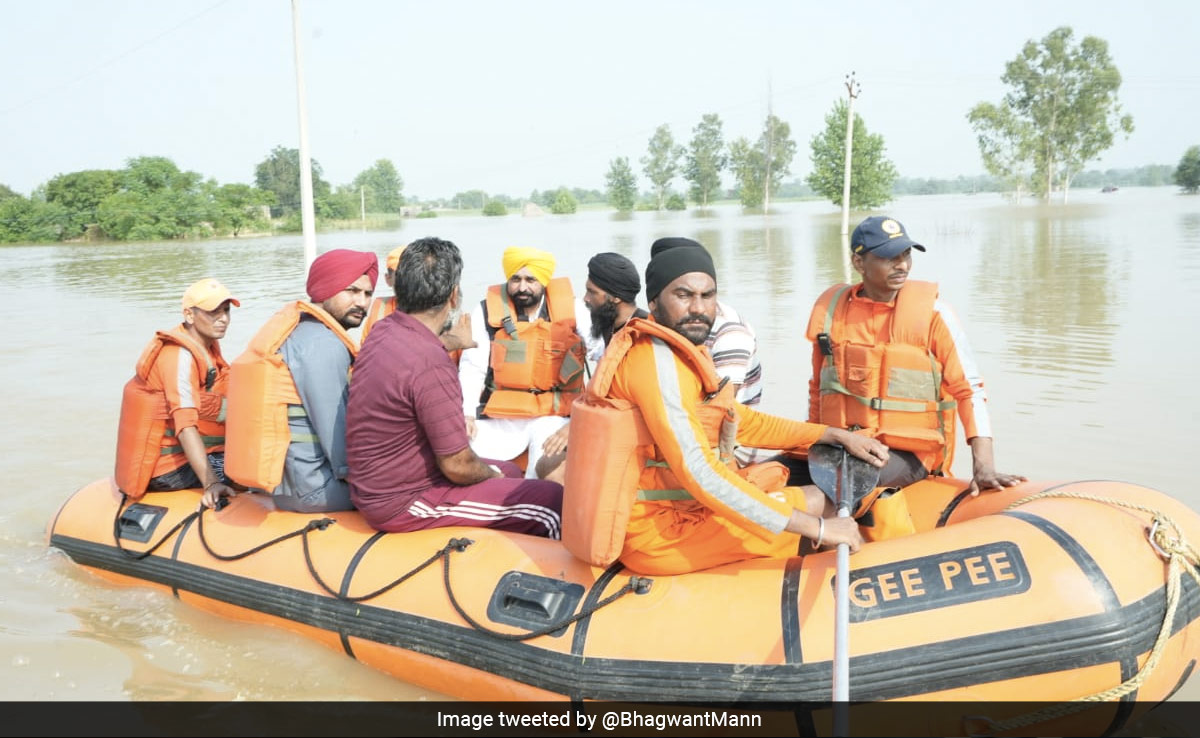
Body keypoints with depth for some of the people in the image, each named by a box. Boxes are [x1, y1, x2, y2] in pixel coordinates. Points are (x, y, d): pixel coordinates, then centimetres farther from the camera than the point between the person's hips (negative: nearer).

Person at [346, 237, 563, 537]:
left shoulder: (383, 331, 1)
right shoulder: (431, 365, -28)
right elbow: (457, 466, -21)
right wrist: (490, 473, -1)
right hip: (403, 503, -10)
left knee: (510, 471, 24)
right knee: (554, 502, -10)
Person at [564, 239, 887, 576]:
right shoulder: (657, 359, -22)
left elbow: (739, 420, 20)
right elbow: (698, 472, -29)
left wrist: (834, 435, 12)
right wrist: (816, 527, -26)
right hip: (658, 536, -10)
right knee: (814, 501, -1)